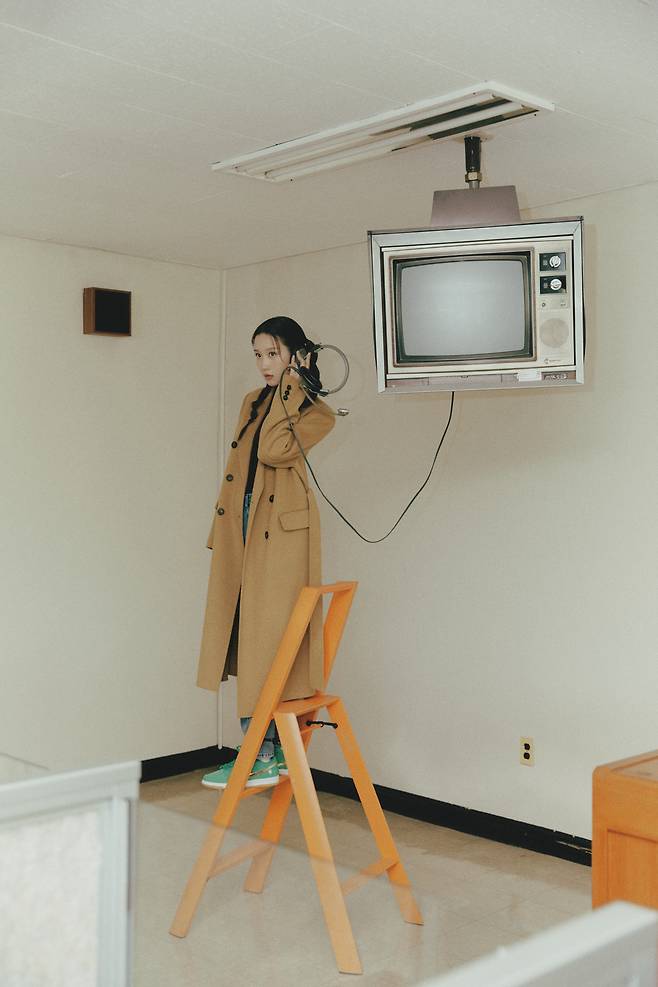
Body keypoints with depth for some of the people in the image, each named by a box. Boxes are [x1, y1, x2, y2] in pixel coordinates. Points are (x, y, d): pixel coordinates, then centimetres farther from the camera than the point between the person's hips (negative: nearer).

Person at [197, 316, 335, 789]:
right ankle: (272, 748, 15)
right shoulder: (253, 403, 21)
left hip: (282, 528, -7)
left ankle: (264, 756, -4)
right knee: (247, 634, 6)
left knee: (268, 634, -9)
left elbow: (273, 451, -17)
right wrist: (222, 531, 17)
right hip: (242, 526, 7)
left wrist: (290, 390, -10)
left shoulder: (316, 413, 0)